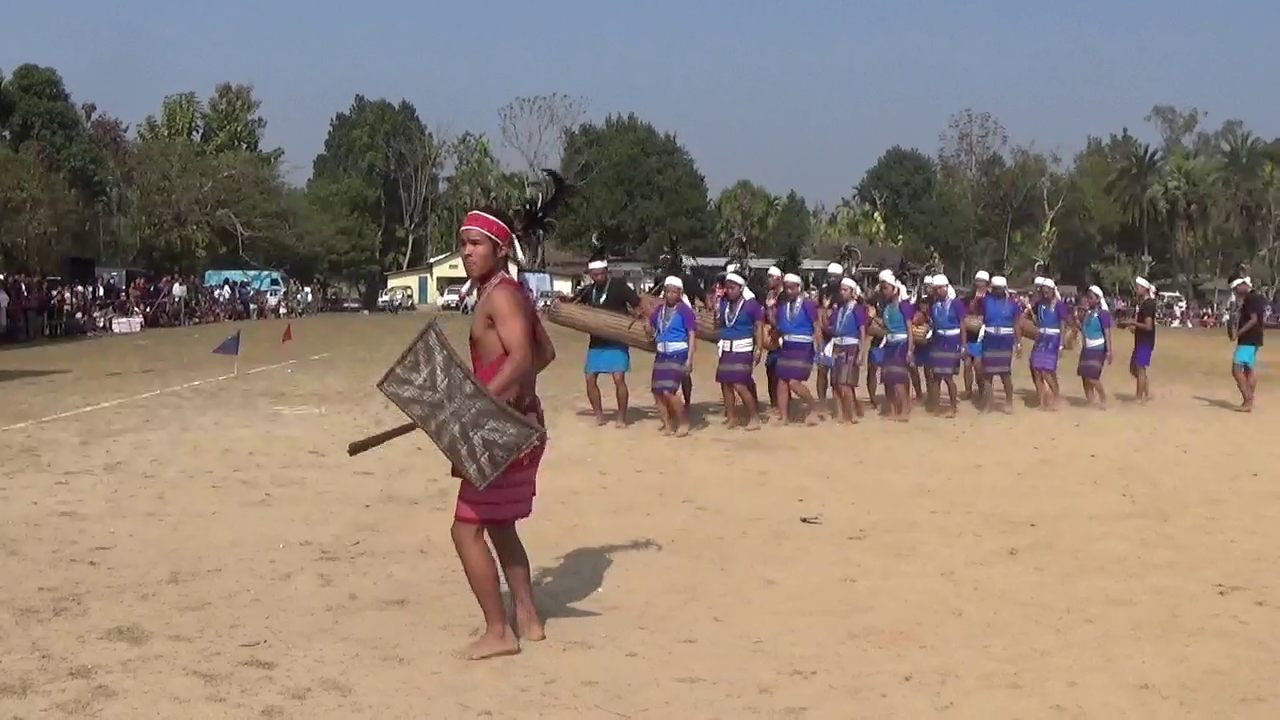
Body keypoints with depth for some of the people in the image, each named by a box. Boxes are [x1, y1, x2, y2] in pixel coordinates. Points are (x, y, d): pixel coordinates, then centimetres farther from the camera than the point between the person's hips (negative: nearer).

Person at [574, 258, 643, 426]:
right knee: (590, 379, 1)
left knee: (619, 378, -13)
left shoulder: (618, 286, -9)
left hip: (617, 341, -5)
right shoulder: (588, 290, 6)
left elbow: (639, 304, -12)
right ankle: (599, 415, 15)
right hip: (596, 342, 5)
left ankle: (622, 417, 0)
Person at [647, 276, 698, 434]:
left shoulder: (684, 310, -9)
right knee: (657, 392, 5)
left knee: (668, 391, -15)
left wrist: (690, 359, -16)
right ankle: (668, 425, 19)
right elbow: (650, 330, 23)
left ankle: (684, 423, 2)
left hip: (678, 355, -7)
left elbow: (692, 335, -11)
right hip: (661, 355, 7)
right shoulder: (660, 309, 10)